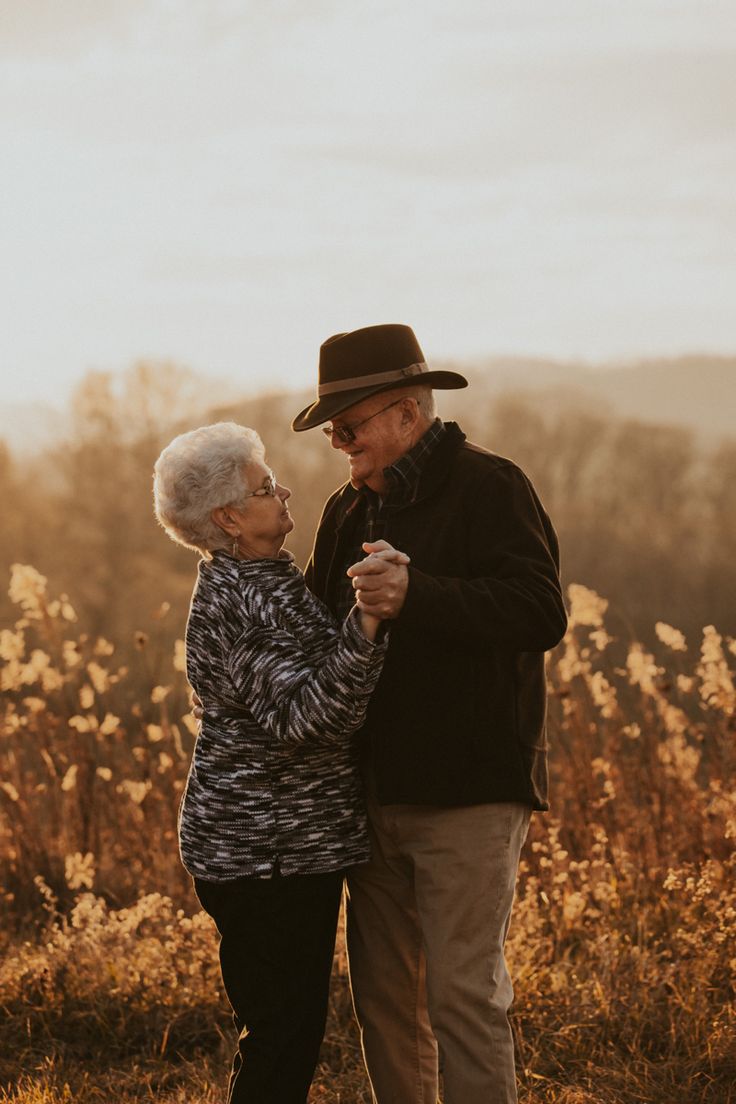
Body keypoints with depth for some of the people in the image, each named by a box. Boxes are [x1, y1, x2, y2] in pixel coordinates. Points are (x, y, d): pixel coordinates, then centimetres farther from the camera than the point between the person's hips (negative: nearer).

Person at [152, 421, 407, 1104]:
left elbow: (314, 683, 29)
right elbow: (302, 719, -28)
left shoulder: (262, 580, 15)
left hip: (293, 843, 10)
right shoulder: (233, 598, -18)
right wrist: (366, 625, -37)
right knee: (281, 1033, -7)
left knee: (287, 1030, 14)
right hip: (264, 852, -10)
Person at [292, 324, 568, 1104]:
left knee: (463, 994, -9)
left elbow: (541, 614, -22)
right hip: (374, 795, 7)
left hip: (468, 793, -7)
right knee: (382, 995, 11)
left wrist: (416, 596, -33)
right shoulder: (349, 510, 16)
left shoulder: (490, 489, -8)